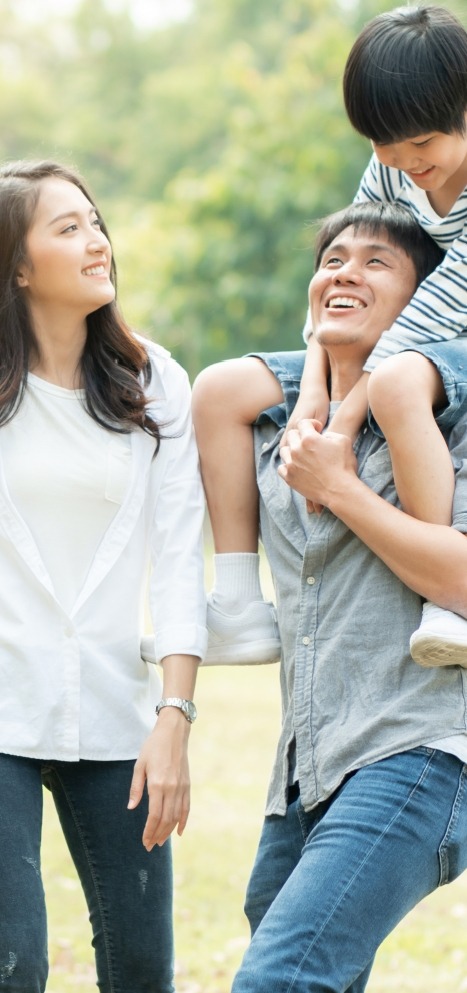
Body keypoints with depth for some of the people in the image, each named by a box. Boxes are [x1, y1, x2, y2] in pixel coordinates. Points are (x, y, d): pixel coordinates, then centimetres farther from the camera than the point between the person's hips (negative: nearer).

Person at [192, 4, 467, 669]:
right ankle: (240, 613, -5)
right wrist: (313, 389, -15)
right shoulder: (390, 172, 2)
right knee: (220, 389, -2)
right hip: (377, 360, 8)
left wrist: (345, 422, -32)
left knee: (398, 383, -44)